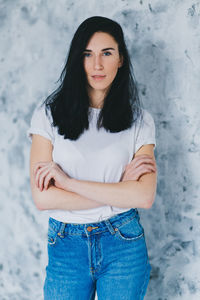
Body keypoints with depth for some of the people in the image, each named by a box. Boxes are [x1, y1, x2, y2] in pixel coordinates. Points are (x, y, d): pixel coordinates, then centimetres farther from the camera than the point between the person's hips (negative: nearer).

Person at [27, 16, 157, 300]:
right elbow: (42, 198, -13)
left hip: (124, 245, 1)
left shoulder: (140, 120, -2)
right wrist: (119, 189, -13)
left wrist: (68, 181, -18)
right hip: (66, 247, 0)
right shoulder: (49, 114, -5)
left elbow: (144, 197, -14)